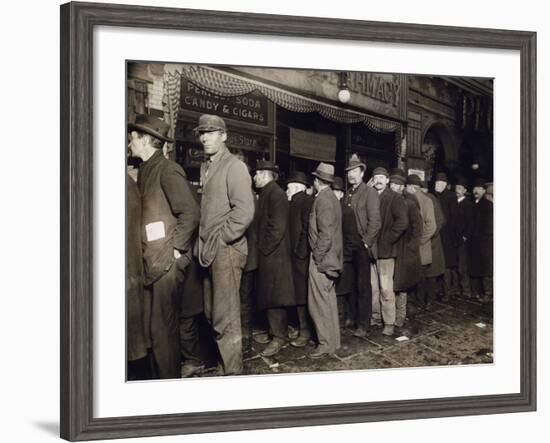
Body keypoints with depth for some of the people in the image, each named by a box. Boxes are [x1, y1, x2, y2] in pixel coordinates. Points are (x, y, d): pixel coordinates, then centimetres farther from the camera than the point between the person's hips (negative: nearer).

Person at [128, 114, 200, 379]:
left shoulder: (167, 169, -9)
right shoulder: (145, 171, 17)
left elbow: (190, 212, -15)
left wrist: (175, 249, -14)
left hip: (166, 260, -8)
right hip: (151, 260, 8)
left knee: (163, 327, -4)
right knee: (160, 325, 13)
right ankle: (167, 375, 22)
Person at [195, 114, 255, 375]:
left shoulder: (234, 166, -7)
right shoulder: (205, 167, 16)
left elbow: (244, 212, -16)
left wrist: (218, 241, -15)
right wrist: (202, 244, 8)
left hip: (226, 250, -8)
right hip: (209, 252, 8)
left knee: (225, 317, -4)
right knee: (212, 314, 13)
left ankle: (233, 371, 7)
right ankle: (224, 362, 25)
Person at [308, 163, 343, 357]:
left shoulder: (323, 200, -17)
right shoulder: (332, 198, 11)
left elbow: (325, 234, -22)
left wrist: (317, 257, -16)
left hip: (321, 259, -10)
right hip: (330, 258, 10)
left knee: (319, 302, -4)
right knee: (328, 300, 16)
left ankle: (326, 343, 3)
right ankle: (332, 339, 25)